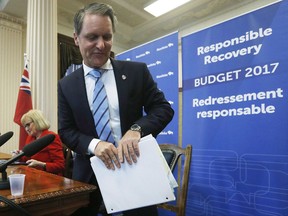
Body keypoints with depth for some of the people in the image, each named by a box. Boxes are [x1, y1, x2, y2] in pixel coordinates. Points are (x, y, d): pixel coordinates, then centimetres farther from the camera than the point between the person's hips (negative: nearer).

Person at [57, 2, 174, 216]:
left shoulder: (137, 71, -3)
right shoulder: (66, 85, 1)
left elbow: (163, 108, -6)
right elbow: (65, 130, 0)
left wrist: (136, 129, -25)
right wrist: (93, 144, -21)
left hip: (134, 165, -1)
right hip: (90, 171, 2)